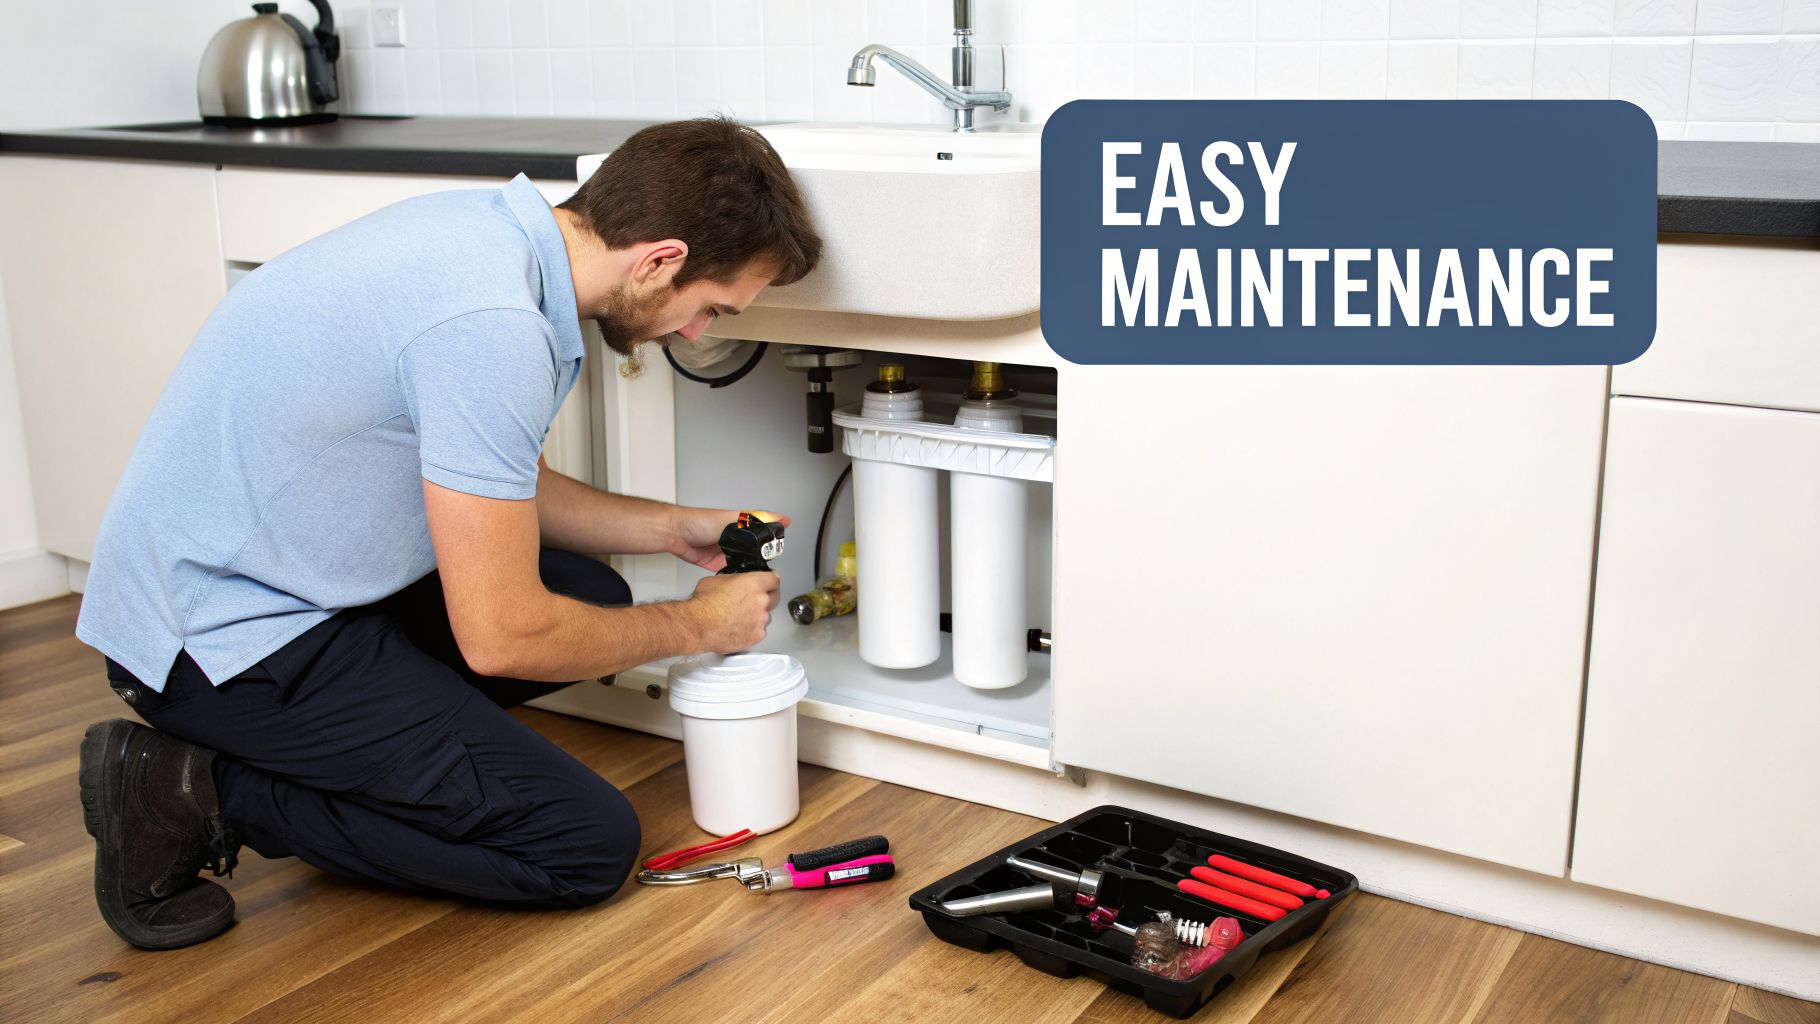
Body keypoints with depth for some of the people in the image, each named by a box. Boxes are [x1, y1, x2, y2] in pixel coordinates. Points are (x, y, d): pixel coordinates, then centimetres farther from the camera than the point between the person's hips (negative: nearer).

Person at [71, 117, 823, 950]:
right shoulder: (492, 325, -28)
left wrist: (671, 529, 15)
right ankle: (211, 792, -4)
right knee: (587, 844, -8)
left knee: (592, 597, 15)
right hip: (224, 634, -10)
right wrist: (696, 626, -6)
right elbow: (502, 638, -21)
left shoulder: (488, 225, 2)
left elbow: (492, 487, 18)